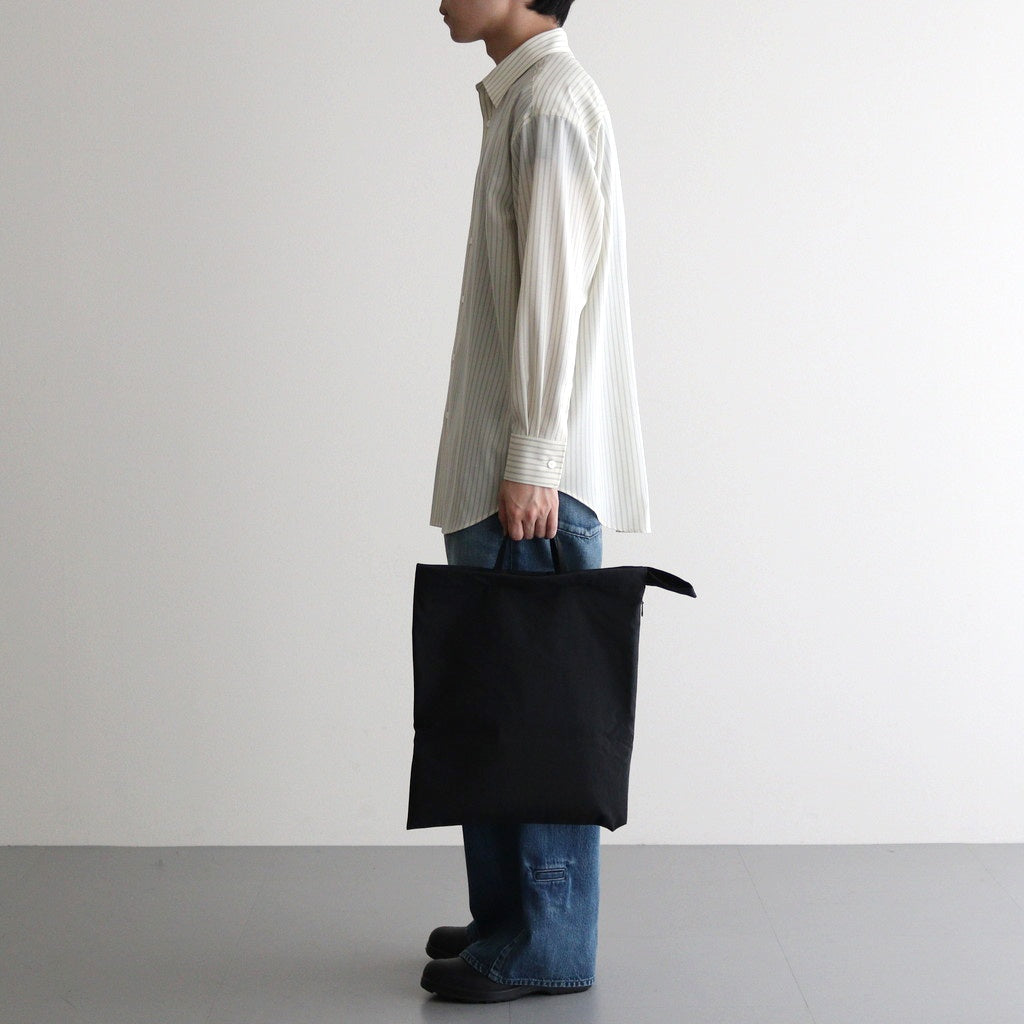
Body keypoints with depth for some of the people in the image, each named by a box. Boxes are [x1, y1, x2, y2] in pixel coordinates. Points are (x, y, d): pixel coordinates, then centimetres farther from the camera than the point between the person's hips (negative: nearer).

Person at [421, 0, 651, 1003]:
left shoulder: (550, 101, -10)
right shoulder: (522, 97, 19)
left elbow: (553, 291, -17)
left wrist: (530, 461, -20)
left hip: (534, 475, -10)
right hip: (502, 469, 10)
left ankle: (546, 945, 3)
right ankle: (511, 917, 23)